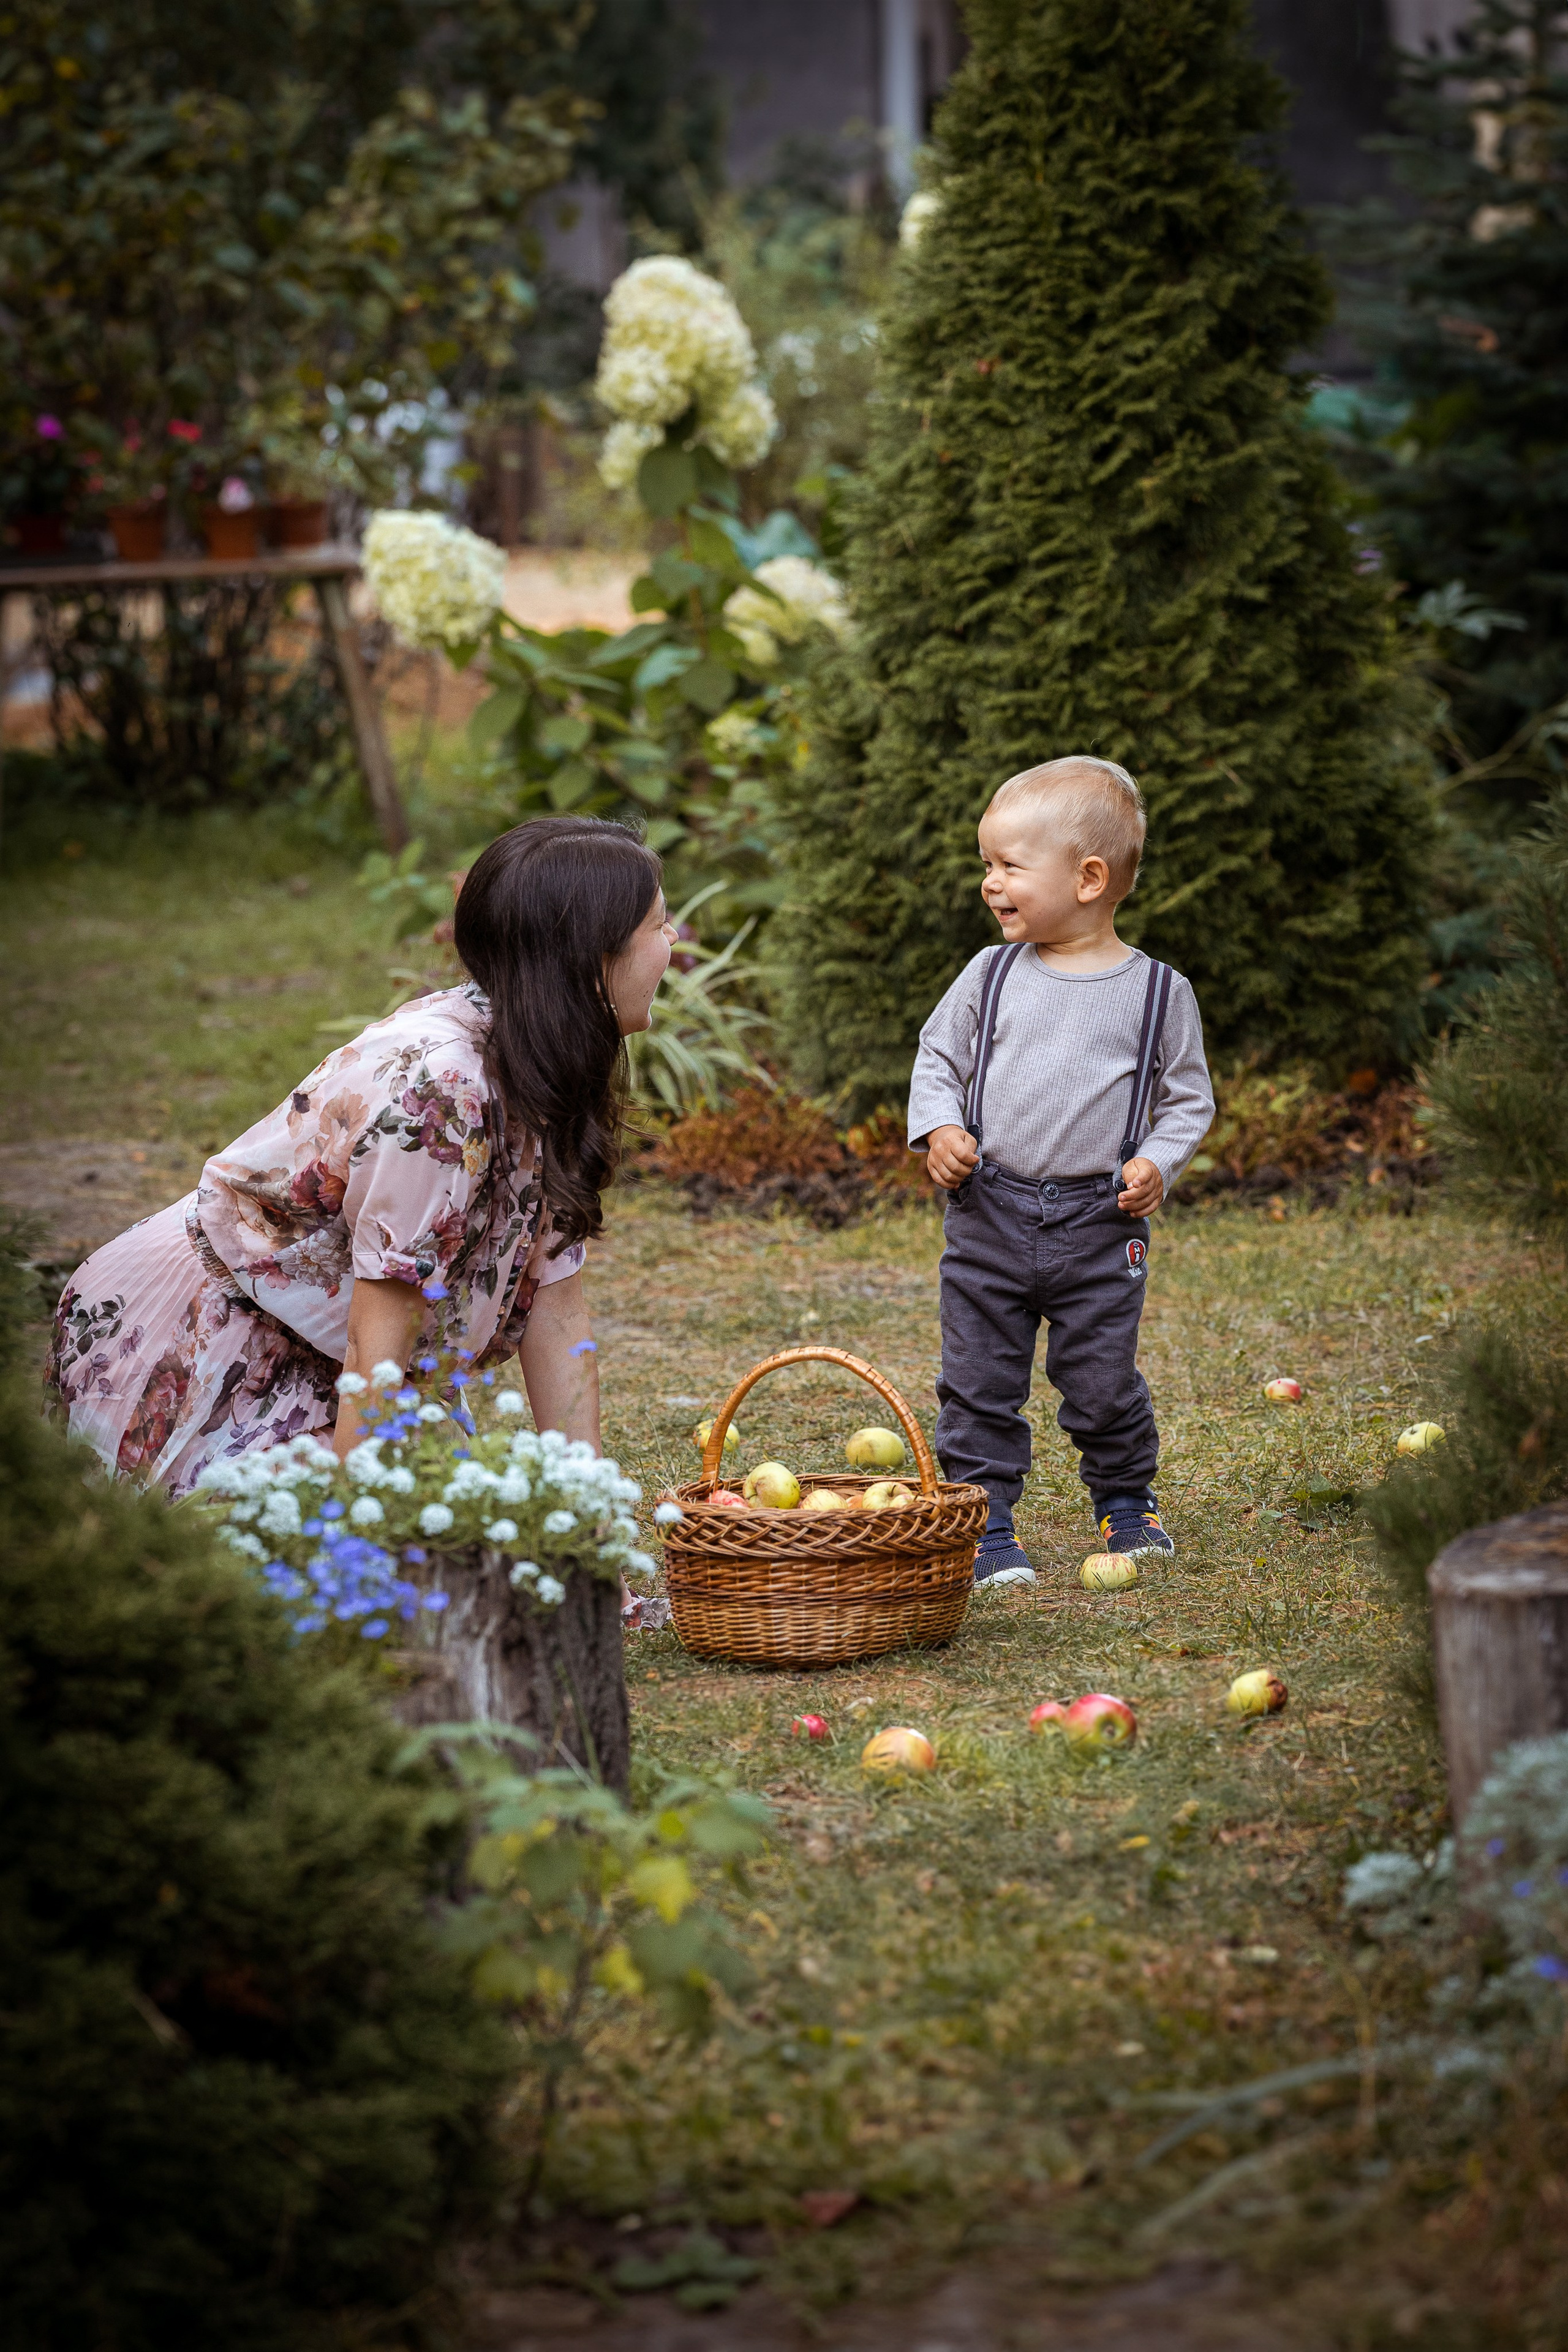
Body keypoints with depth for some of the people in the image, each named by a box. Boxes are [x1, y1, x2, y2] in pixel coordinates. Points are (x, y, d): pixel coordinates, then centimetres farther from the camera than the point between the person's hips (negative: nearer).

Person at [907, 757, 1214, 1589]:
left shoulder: (1157, 992, -2)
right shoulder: (991, 976, 3)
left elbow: (1188, 1097, 6)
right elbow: (939, 1056, 11)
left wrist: (1158, 1161, -10)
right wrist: (940, 1127, -6)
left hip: (1099, 1225, -2)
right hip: (988, 1215, 2)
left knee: (1103, 1384, 7)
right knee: (979, 1385, 3)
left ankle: (1126, 1503, 30)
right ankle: (985, 1526, 13)